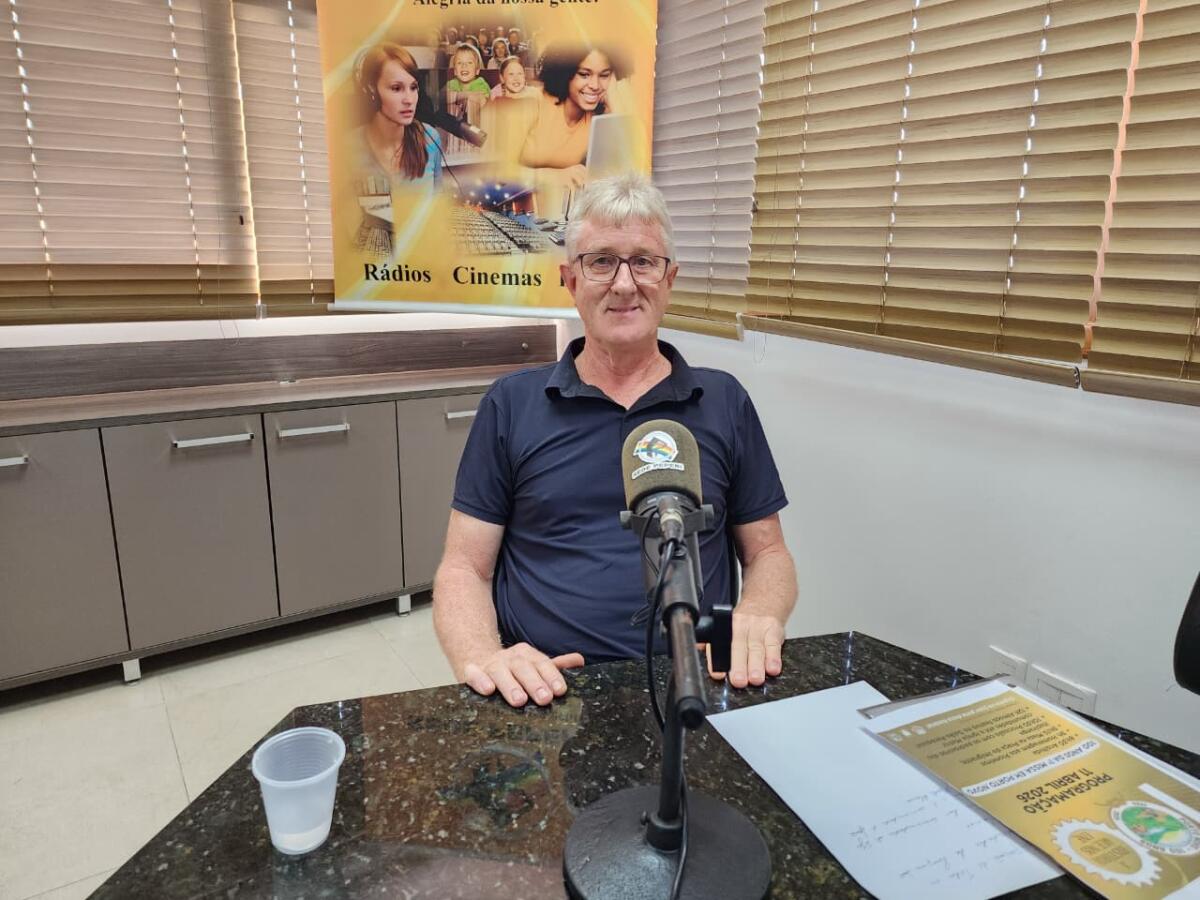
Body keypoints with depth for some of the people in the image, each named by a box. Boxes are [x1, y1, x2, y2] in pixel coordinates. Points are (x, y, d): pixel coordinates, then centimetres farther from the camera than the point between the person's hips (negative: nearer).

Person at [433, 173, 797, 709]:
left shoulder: (724, 403, 8)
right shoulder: (511, 404, 5)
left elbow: (767, 553, 13)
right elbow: (463, 569, 4)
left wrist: (759, 617, -10)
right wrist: (482, 660, -16)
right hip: (542, 693, -1)